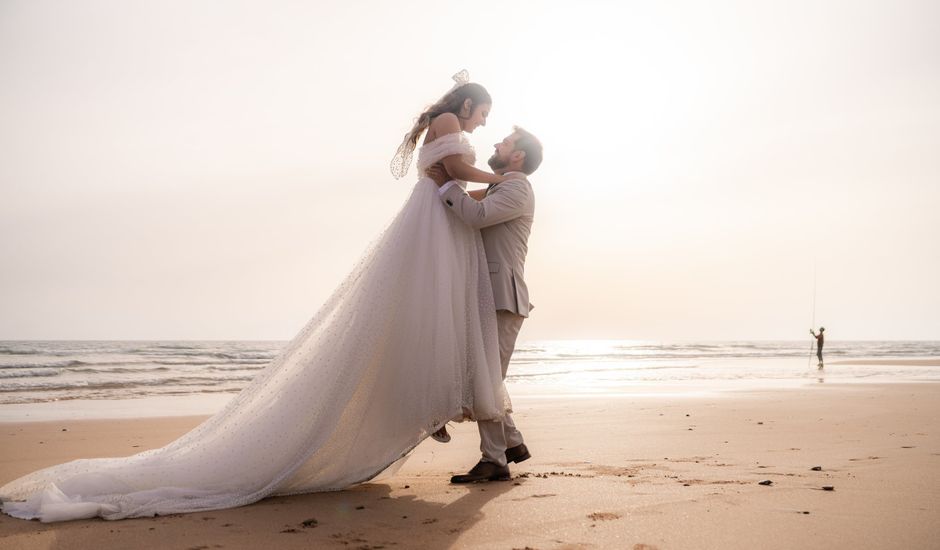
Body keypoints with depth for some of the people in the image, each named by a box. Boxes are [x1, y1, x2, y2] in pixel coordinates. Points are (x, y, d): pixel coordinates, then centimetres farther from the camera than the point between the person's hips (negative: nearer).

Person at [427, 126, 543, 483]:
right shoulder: (501, 189, 26)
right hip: (489, 299, 10)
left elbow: (477, 215, -24)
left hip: (502, 301, -10)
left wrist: (445, 183, -13)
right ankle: (512, 443, 22)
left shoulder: (516, 188, -8)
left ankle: (493, 461, -7)